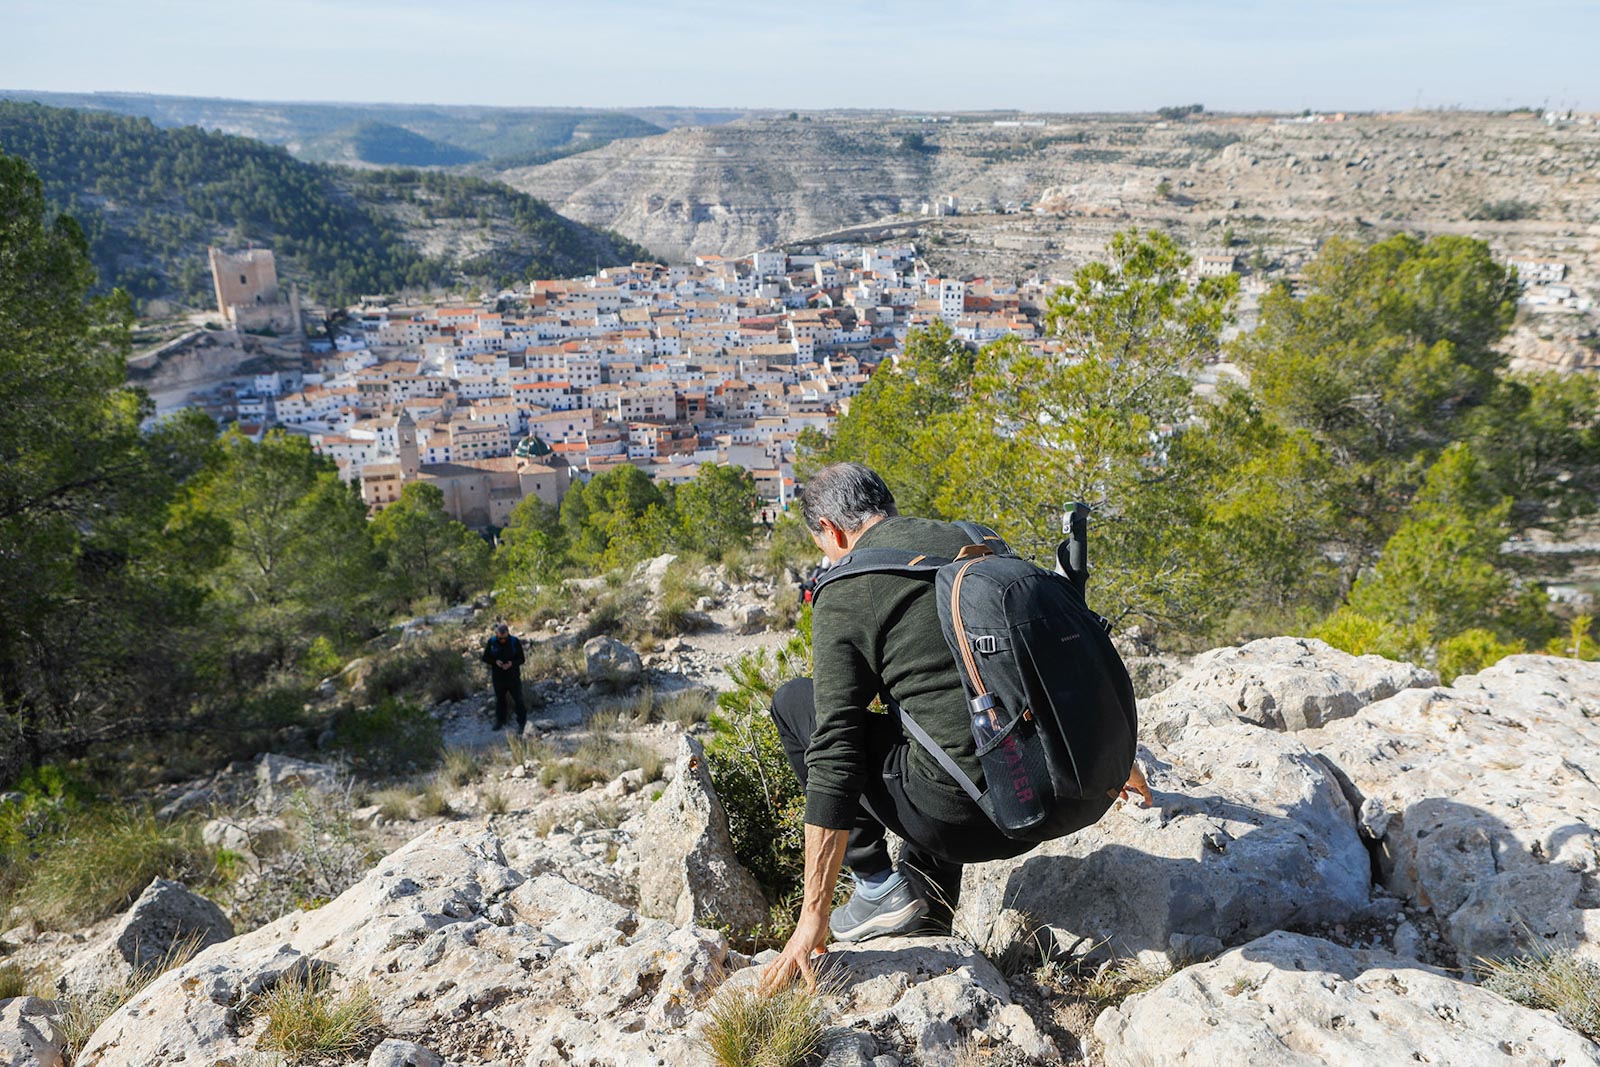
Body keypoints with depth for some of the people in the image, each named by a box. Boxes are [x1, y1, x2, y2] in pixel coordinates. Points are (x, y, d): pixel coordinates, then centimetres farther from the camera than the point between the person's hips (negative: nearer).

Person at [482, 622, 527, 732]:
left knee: (518, 700, 5)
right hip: (498, 677, 2)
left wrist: (512, 663, -28)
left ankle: (522, 723, 19)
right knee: (500, 700, 18)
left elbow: (521, 659, -8)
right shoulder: (491, 642, -9)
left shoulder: (515, 642, -14)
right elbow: (485, 658, -1)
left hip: (513, 677, -2)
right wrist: (495, 662, -21)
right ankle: (500, 722, 35)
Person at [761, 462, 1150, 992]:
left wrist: (814, 915, -2)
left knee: (794, 703, 11)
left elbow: (834, 756, -7)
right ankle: (929, 893, 28)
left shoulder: (844, 595, -2)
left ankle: (880, 887, 13)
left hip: (970, 822, -6)